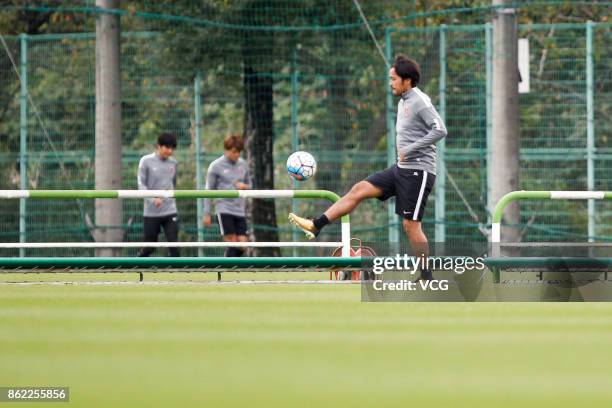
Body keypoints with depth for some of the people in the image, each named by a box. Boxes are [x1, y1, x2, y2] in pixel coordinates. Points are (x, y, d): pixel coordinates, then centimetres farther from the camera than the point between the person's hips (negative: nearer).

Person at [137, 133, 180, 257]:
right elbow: (141, 184, -8)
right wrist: (153, 199, -22)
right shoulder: (146, 161, -4)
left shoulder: (173, 163, 7)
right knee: (149, 248, 5)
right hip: (151, 213, -3)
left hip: (170, 211, 3)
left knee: (173, 245, -9)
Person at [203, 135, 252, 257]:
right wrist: (207, 214, -3)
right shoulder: (216, 166, -4)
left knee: (242, 245, -1)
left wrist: (244, 186, -5)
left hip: (240, 210, 5)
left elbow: (249, 185, 20)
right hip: (224, 209, -5)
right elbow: (208, 191, -1)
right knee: (231, 243, -12)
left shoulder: (243, 164, 9)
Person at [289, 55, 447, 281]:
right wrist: (401, 150, 11)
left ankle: (427, 278, -1)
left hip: (418, 171, -9)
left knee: (410, 224, -8)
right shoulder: (403, 102, 15)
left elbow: (440, 130, -24)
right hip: (401, 169, 9)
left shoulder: (420, 101, -14)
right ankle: (315, 226, 4)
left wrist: (409, 150, -21)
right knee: (360, 189, 4)